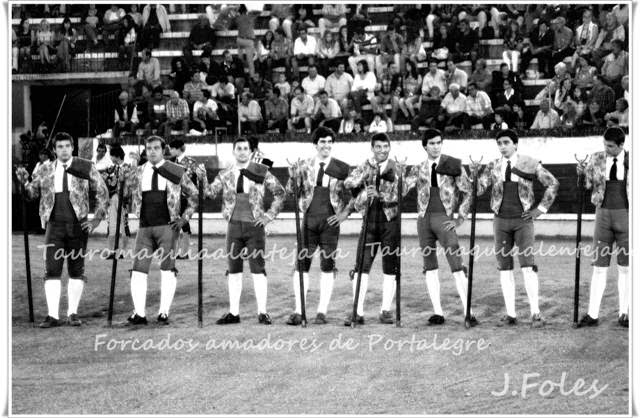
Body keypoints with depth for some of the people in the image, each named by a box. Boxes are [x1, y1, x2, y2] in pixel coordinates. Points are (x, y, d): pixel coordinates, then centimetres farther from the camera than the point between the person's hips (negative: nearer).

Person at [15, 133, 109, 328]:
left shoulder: (85, 167, 2)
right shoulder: (46, 171, 8)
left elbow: (102, 193, 5)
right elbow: (32, 194, 9)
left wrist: (96, 220, -2)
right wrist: (24, 182, -11)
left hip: (78, 226, -1)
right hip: (55, 226, 1)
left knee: (76, 271, 5)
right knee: (52, 271, -7)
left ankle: (72, 314, 13)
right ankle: (53, 316, -8)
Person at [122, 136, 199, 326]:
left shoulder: (176, 172, 5)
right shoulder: (137, 173, 11)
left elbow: (194, 196, 11)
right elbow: (124, 194, 23)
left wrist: (184, 218, 3)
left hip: (167, 226, -2)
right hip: (145, 227, 2)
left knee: (167, 268, -6)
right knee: (138, 269, -5)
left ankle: (163, 313, -3)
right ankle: (139, 313, -3)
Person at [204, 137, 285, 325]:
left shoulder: (261, 172, 1)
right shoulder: (225, 175, 7)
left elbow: (279, 192, 5)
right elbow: (210, 192, -1)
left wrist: (269, 215, -2)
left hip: (254, 225, -3)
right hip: (234, 225, 3)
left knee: (258, 269, -3)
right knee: (234, 270, 5)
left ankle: (262, 313, 1)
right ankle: (233, 313, 10)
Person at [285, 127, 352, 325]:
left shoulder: (342, 168, 2)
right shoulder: (303, 166, 6)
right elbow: (290, 191, 13)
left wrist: (345, 213, 0)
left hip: (330, 221, -1)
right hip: (308, 220, 1)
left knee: (327, 266, 0)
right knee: (302, 265, -3)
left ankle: (322, 312, 6)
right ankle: (298, 312, 0)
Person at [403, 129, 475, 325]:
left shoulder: (453, 165, 4)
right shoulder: (418, 169, 11)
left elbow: (468, 192, 3)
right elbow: (402, 190, 4)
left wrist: (460, 219, -3)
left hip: (443, 218, -3)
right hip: (424, 218, 3)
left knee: (457, 266, -11)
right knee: (430, 267, 3)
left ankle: (468, 312, -11)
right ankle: (438, 312, 6)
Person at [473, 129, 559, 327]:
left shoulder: (530, 163, -2)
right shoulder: (493, 166, 5)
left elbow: (552, 184, 3)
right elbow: (478, 190, -2)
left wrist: (541, 209, -2)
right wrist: (474, 172, -19)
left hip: (523, 220, -3)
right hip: (501, 221, 3)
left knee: (528, 264, -12)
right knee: (505, 267, 2)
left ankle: (535, 313, -9)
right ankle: (510, 314, 6)